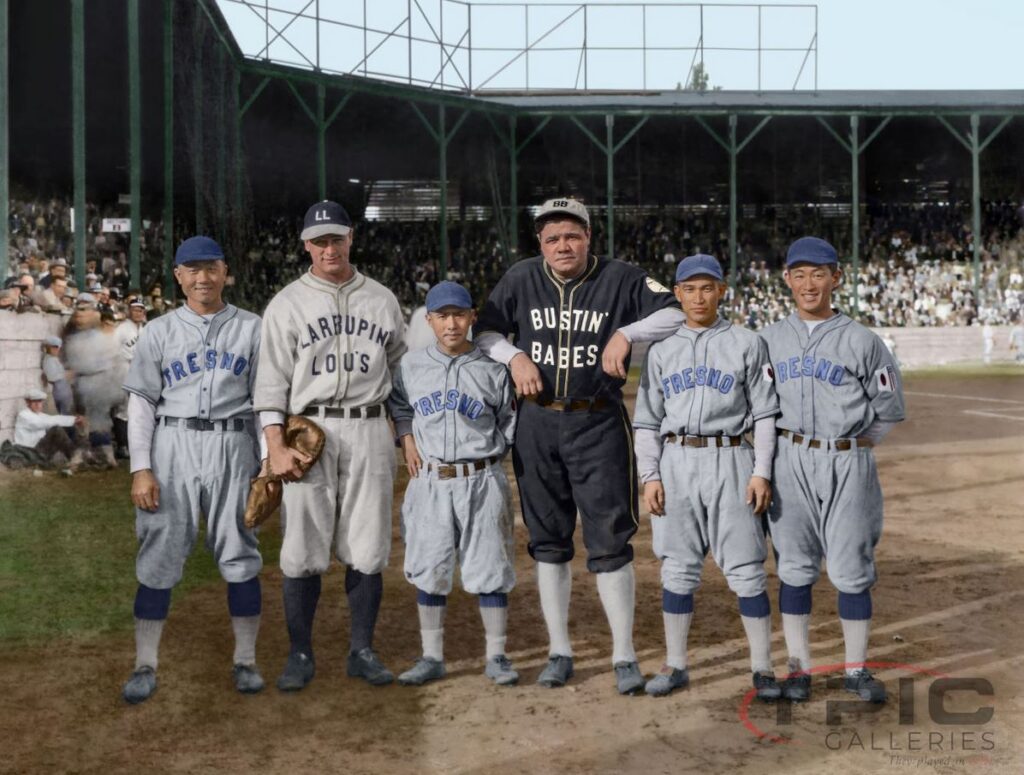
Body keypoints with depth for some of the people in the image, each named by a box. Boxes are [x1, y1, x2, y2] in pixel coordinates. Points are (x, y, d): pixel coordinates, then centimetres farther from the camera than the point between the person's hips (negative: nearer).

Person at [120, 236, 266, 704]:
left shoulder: (251, 329, 6)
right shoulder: (159, 332, 7)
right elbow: (141, 403, 5)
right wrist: (141, 468, -3)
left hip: (233, 449, 0)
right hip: (172, 449, 0)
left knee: (239, 555, 3)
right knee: (159, 556, 2)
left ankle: (245, 661, 16)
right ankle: (145, 665, 14)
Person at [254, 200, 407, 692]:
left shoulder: (382, 300, 11)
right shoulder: (287, 303, 4)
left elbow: (401, 370, 15)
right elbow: (271, 380, 0)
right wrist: (276, 447, -9)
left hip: (370, 431, 2)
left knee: (367, 549, 4)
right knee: (303, 550, 0)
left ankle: (362, 651, 17)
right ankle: (300, 655, 13)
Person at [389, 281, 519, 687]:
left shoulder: (492, 369, -3)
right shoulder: (411, 365, 3)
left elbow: (510, 421, 6)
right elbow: (398, 405, 20)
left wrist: (488, 455, -2)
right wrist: (408, 441, 6)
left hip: (482, 482, -2)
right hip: (430, 482, 2)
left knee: (489, 569, 3)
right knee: (429, 571, 6)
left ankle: (496, 657, 16)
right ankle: (431, 658, 19)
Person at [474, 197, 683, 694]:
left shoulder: (620, 278, -3)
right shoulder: (521, 279, 4)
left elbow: (680, 313, -7)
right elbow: (483, 331, 12)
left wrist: (626, 334, -19)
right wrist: (514, 356, -6)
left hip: (598, 425, -3)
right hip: (537, 425, 3)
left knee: (609, 542, -2)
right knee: (548, 540, 10)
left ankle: (624, 656, 11)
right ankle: (559, 651, 23)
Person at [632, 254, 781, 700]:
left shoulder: (747, 344, 5)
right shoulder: (661, 350, 12)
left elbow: (765, 414, 2)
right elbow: (647, 421, 11)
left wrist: (761, 472, -8)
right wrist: (649, 476, 1)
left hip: (730, 461, -2)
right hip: (675, 463, 3)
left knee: (746, 569, -1)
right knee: (678, 569, 8)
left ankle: (762, 668, 10)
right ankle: (675, 665, 19)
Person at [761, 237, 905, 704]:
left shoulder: (860, 340, 0)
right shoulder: (770, 340, 7)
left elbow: (889, 408, 4)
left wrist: (852, 446, 1)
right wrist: (781, 444, 4)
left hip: (847, 464, -2)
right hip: (789, 463, 2)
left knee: (852, 569, 2)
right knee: (794, 568, 7)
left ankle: (856, 669, 16)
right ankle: (798, 668, 17)